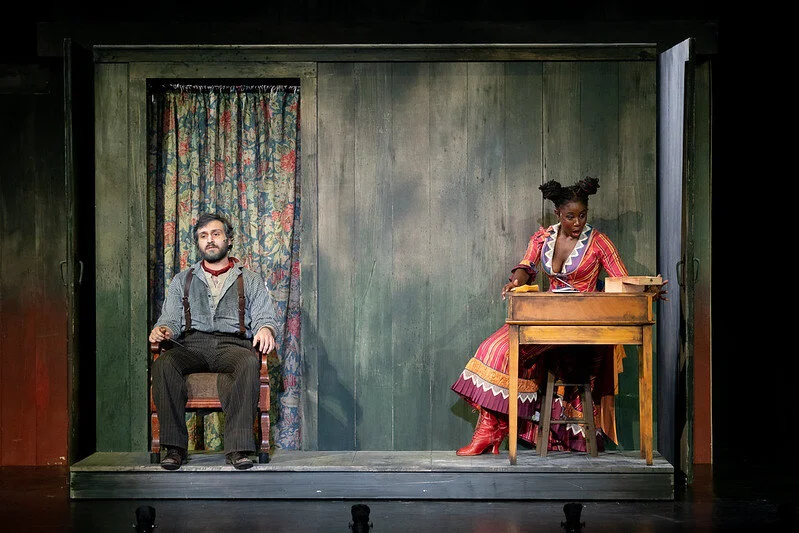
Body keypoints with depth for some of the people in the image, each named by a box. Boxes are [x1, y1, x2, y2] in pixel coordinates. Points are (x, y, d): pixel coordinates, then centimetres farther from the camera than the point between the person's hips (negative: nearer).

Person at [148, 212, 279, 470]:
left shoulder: (250, 280, 22)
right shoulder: (182, 280, 26)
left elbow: (265, 318, 11)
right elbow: (170, 319, 17)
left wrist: (266, 329, -14)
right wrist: (162, 330, -8)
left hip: (232, 345, -1)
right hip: (191, 345, 1)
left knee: (249, 362, -38)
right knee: (163, 364, -34)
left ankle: (238, 447, -40)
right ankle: (174, 447, -32)